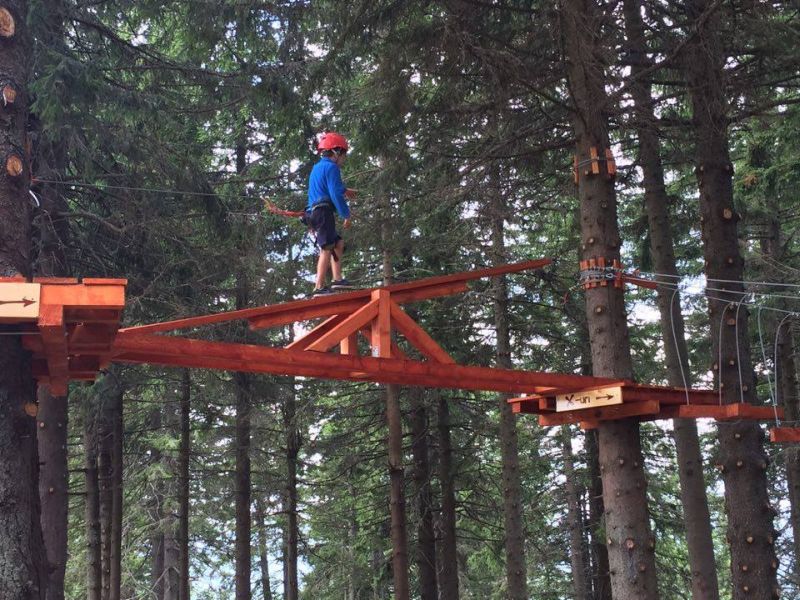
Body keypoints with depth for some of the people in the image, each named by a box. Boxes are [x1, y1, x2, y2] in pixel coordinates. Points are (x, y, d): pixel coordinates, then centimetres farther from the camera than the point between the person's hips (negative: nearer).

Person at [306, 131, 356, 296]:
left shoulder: (317, 168, 22)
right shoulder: (331, 167, -8)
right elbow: (336, 194, -16)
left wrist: (343, 191, 37)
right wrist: (346, 215, -11)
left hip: (313, 213, 10)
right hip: (324, 212, -10)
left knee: (338, 243, 16)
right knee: (327, 248, -12)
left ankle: (337, 279, 10)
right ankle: (319, 287, -18)